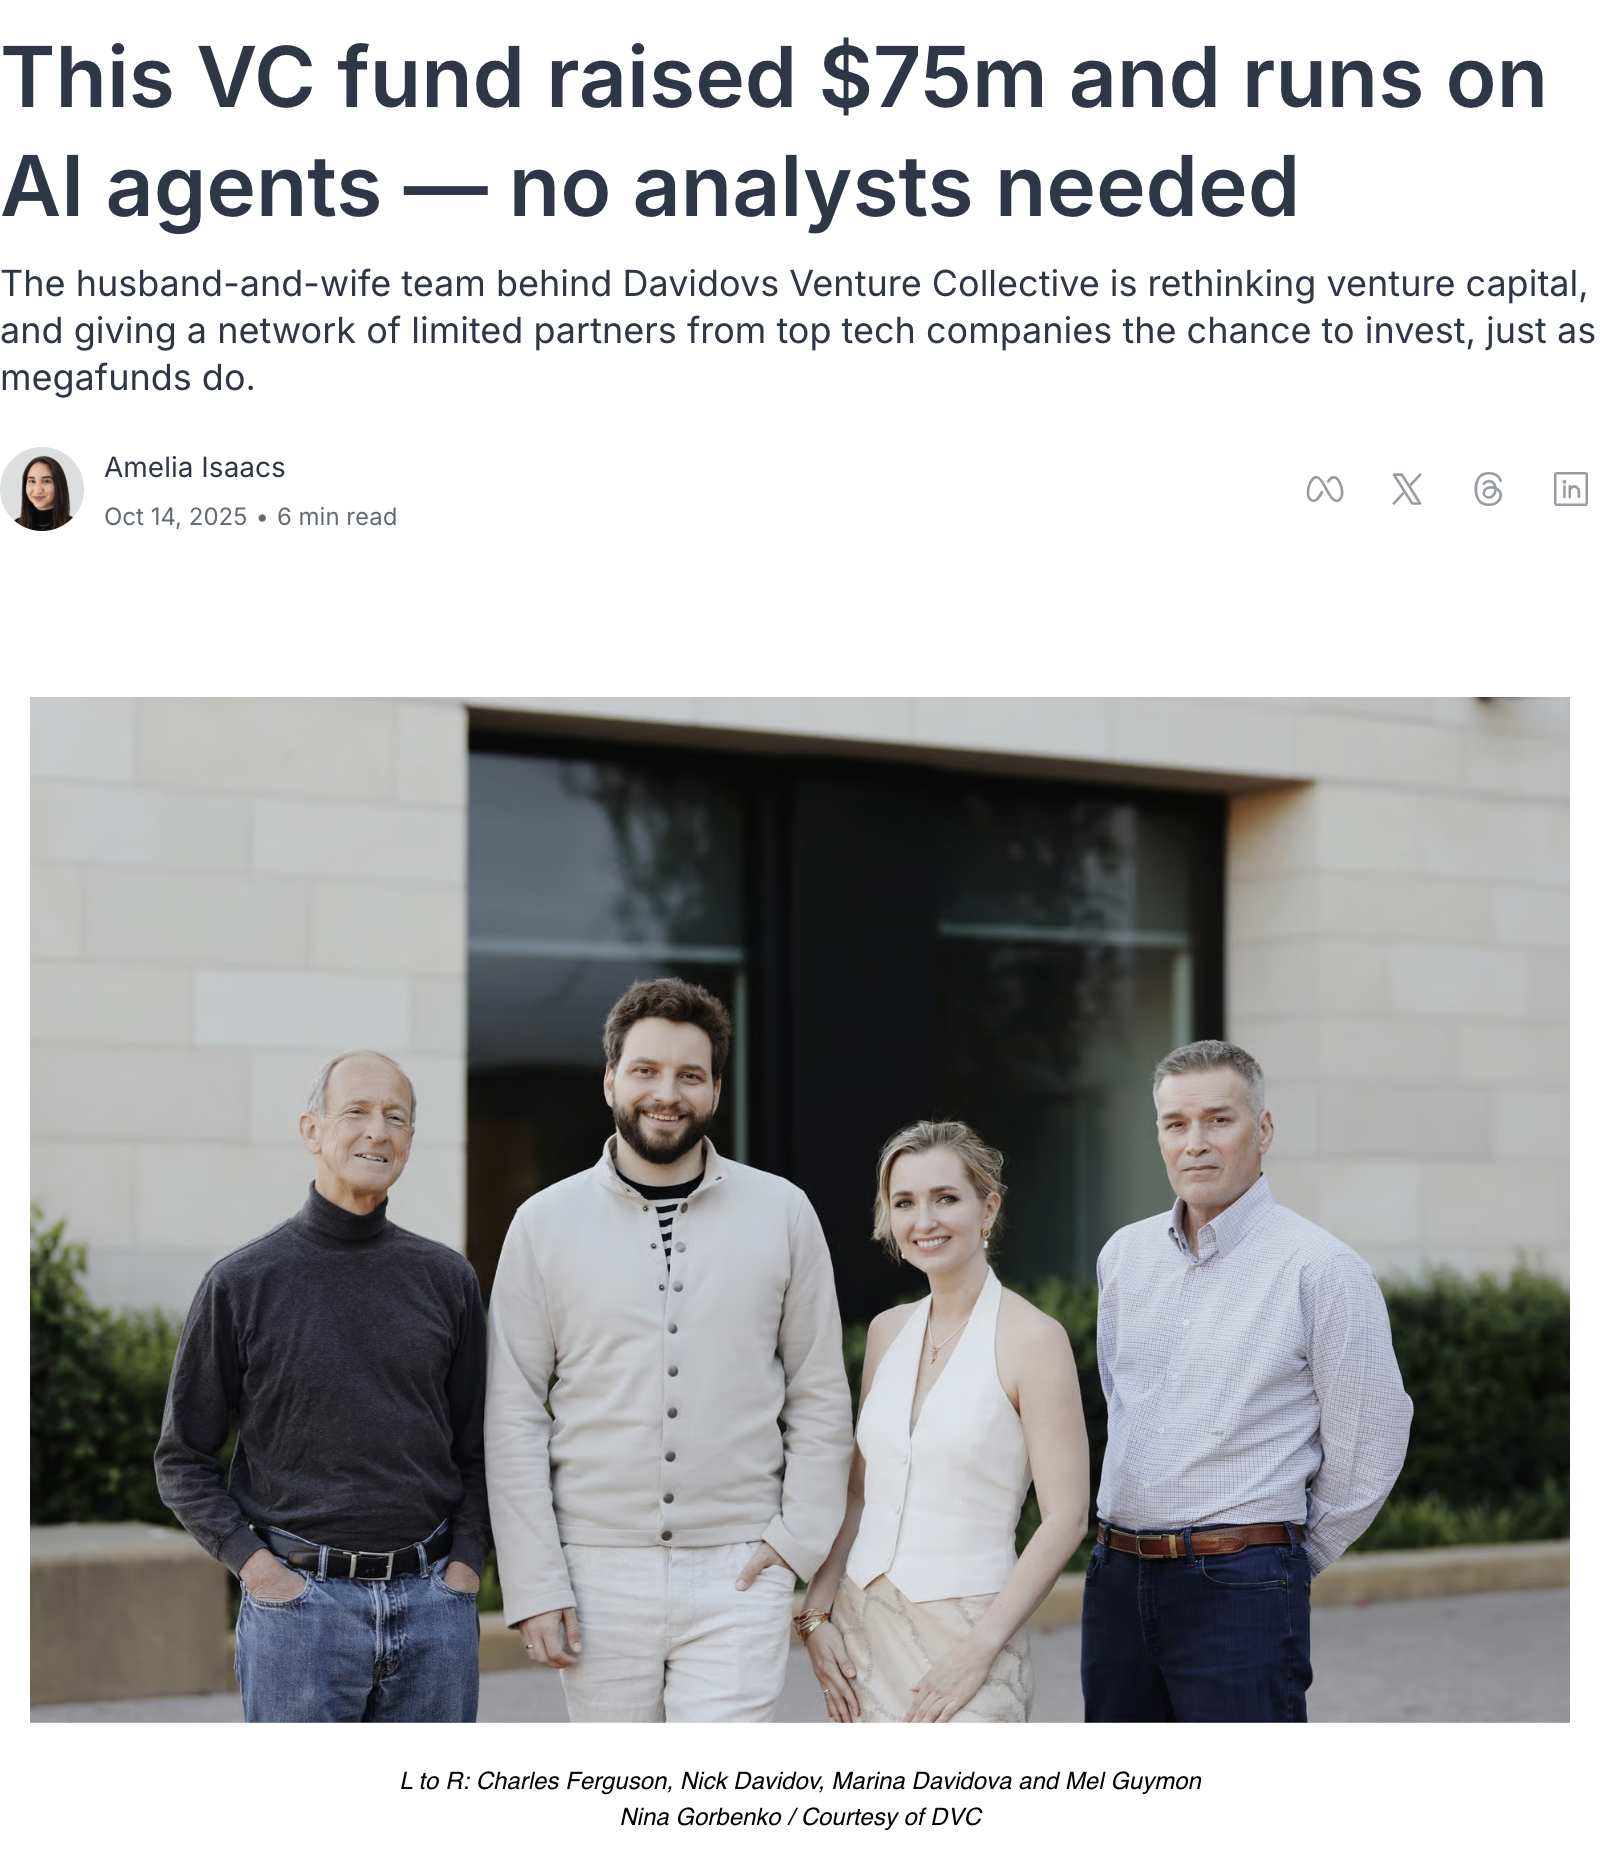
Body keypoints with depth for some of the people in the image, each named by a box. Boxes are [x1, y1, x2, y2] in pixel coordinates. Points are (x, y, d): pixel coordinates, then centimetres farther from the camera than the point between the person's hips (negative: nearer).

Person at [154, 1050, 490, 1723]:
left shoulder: (446, 1278, 8)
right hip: (301, 1600, -3)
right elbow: (182, 1460, 4)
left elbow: (475, 1450, 13)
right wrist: (256, 1565, -7)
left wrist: (463, 1567, 0)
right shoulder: (242, 1283, -1)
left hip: (433, 1601, 3)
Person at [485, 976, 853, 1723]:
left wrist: (798, 1540, -2)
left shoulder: (782, 1213, 4)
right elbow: (513, 1418, 1)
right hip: (599, 1574, 1)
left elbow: (820, 1399, 8)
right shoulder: (546, 1224, 2)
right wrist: (533, 1584, -5)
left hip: (737, 1577, -1)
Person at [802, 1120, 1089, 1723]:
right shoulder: (888, 1331, 10)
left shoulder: (1032, 1338, -8)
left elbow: (1065, 1519, -11)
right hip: (863, 1622, 5)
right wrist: (817, 1616, 4)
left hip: (968, 1626, -5)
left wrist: (980, 1649, -15)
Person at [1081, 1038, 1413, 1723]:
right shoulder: (1123, 1255, 10)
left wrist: (1295, 1557, 5)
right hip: (1116, 1577, 6)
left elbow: (1369, 1447, -4)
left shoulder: (1321, 1268, -8)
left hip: (1240, 1589, -6)